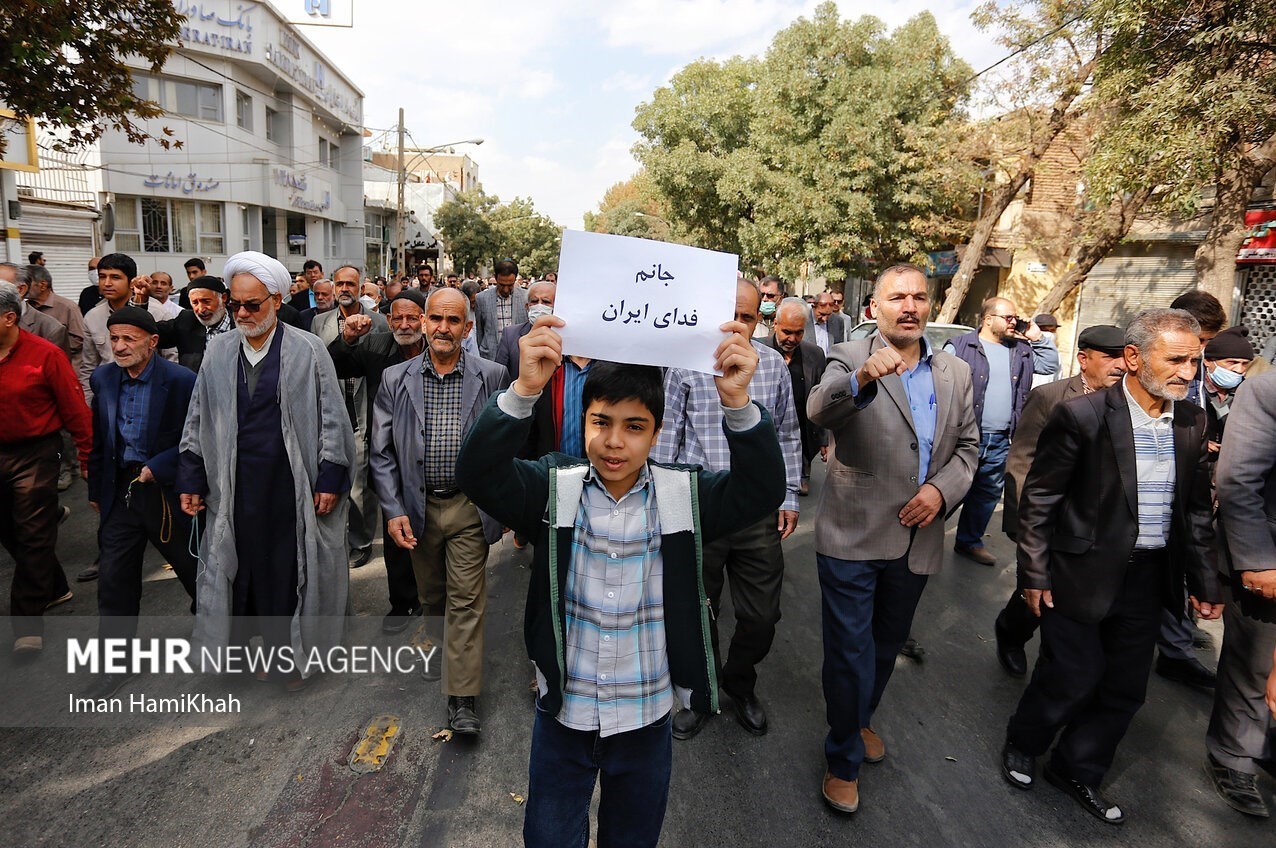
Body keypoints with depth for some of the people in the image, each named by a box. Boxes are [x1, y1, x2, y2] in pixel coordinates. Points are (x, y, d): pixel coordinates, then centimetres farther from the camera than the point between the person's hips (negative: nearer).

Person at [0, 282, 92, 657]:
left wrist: (88, 456, -9)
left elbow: (75, 408, -10)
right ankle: (54, 588, 37)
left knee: (33, 537, 0)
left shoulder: (44, 354, -12)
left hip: (33, 455, -5)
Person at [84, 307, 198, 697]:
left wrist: (157, 468, -17)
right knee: (113, 580, 8)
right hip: (120, 491, 5)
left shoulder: (181, 380, -14)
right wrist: (96, 490, 14)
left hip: (167, 491, -4)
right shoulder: (103, 378, 4)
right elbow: (99, 439, 12)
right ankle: (116, 663, 23)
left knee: (195, 571, 11)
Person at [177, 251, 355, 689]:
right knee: (239, 568, 11)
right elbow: (198, 421, 12)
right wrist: (191, 480, 9)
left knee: (290, 569, 8)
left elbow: (332, 418, -4)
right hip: (236, 486, 3)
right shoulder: (218, 351, 6)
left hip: (292, 486, -3)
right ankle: (234, 640, 30)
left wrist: (330, 479, -8)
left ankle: (290, 652, 26)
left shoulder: (307, 351, -5)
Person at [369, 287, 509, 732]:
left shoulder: (492, 377, -5)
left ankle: (462, 698, 8)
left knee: (466, 600, 0)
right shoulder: (395, 379, 0)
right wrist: (393, 510, -6)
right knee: (430, 596, 19)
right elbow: (382, 452, 2)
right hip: (418, 507, 3)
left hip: (470, 507, -2)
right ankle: (445, 655, 46)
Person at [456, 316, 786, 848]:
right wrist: (523, 391, -41)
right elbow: (478, 474, -26)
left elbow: (763, 490, -24)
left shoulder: (684, 497, -12)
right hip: (562, 717, 0)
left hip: (646, 722, 1)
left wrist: (738, 405, -40)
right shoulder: (554, 489, -12)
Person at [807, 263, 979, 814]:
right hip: (853, 537, -5)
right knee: (850, 653, 6)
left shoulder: (956, 373, 5)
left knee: (887, 647, 23)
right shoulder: (850, 359, -10)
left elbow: (967, 446, 9)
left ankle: (860, 720, 49)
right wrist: (863, 378, -51)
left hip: (916, 539, 5)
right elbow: (818, 410, -31)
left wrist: (941, 489, -10)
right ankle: (844, 759, 28)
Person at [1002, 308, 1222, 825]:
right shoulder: (1082, 416, -16)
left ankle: (1078, 771, 37)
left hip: (1149, 578, 6)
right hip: (1085, 573, -5)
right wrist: (1034, 574, -11)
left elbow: (1198, 508, 11)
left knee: (1125, 688, 15)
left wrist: (1204, 582, 12)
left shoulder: (1192, 422, 2)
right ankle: (1021, 746, 34)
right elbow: (1038, 499, -11)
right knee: (1071, 678, 5)